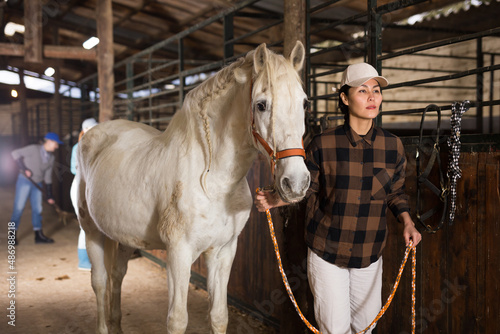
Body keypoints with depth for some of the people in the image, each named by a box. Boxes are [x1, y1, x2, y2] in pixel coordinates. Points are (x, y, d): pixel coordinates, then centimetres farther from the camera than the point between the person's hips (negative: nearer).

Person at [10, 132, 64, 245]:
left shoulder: (51, 158, 5)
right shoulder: (34, 149, -14)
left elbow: (48, 177, 9)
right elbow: (15, 153, -14)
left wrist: (49, 196, 7)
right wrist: (24, 169, -19)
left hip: (37, 184, 6)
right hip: (25, 181, -6)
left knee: (37, 209, 7)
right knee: (19, 208, -4)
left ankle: (39, 235, 12)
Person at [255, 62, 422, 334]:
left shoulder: (393, 146, -2)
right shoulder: (322, 144, -10)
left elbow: (396, 192, 10)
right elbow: (306, 188, 0)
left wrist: (407, 222, -6)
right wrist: (275, 200, -16)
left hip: (370, 251, 3)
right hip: (326, 249, -3)